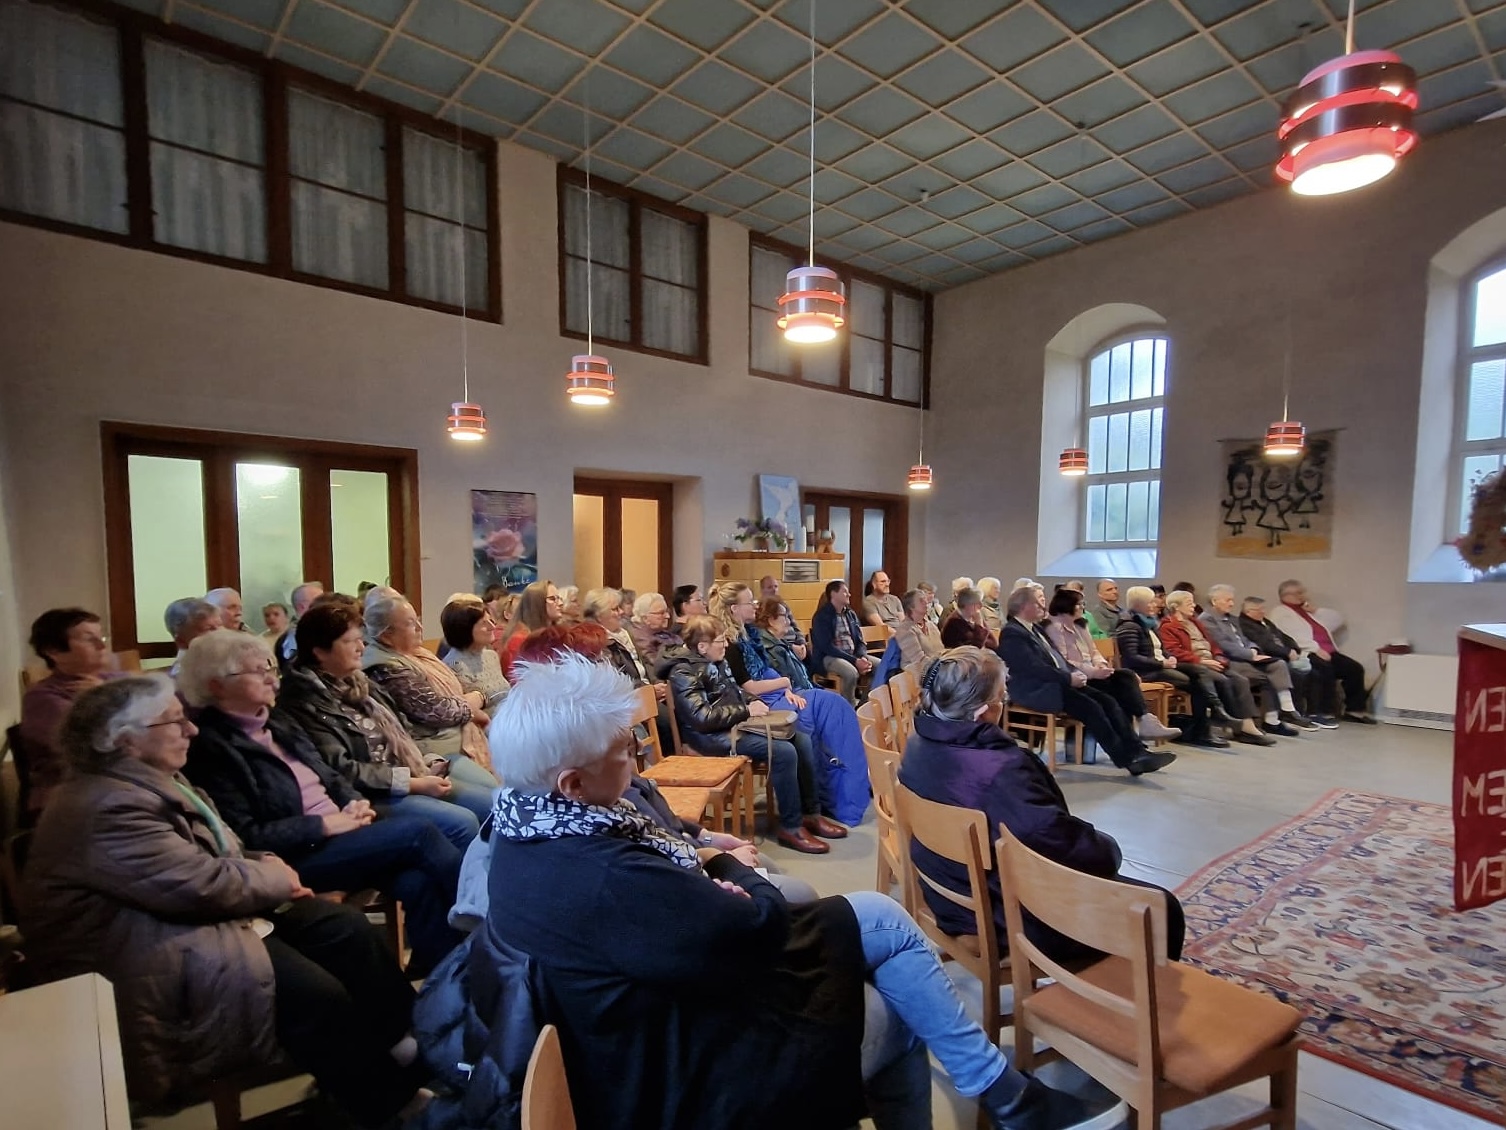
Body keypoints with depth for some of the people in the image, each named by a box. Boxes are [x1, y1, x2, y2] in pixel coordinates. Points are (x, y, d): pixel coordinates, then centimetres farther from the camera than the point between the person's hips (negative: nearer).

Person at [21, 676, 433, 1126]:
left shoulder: (152, 780, 7)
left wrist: (264, 867, -3)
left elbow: (211, 857, 17)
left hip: (187, 914, 10)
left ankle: (406, 1046, 9)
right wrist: (275, 879, -11)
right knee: (316, 994, -21)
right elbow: (203, 886, -29)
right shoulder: (108, 807, -26)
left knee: (346, 929, -2)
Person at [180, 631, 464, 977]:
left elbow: (329, 776, 21)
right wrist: (325, 824, -15)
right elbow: (248, 838, -15)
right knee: (416, 831, -23)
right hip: (297, 856, -7)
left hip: (341, 832, 7)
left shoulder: (276, 726, 16)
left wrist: (354, 803, 0)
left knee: (417, 880, -23)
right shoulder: (211, 748, -9)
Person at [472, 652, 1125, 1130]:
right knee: (879, 921, 1)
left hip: (641, 1021, 9)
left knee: (876, 917, 8)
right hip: (678, 1073, -8)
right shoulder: (602, 879, -37)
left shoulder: (531, 827, -6)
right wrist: (729, 868, -8)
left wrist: (698, 860, -12)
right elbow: (761, 932, -28)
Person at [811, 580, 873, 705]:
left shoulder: (851, 614, 15)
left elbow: (859, 641, 12)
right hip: (829, 657, -7)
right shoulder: (821, 616, -8)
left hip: (853, 655, 7)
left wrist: (863, 657, -12)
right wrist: (855, 661, -23)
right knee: (851, 672, -35)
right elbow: (827, 647, -17)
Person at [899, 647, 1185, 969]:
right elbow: (1065, 843, -29)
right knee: (1162, 909, 9)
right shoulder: (1000, 771, -36)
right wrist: (1109, 850, -7)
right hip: (1018, 921, -8)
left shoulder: (919, 745, -9)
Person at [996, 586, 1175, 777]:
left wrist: (1072, 674, 0)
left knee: (1108, 701, -7)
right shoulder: (1012, 633, -11)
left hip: (1057, 683, 10)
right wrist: (1069, 678, -18)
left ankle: (1136, 751, -12)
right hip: (1036, 690, -10)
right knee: (1090, 707, -24)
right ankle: (1126, 759, -16)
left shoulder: (1034, 628, 20)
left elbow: (1055, 658, 20)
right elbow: (1034, 667, -20)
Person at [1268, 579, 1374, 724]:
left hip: (1328, 652, 8)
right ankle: (1326, 713, -25)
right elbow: (1293, 636, -14)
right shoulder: (1280, 613, 1)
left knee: (1355, 668, -8)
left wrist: (1317, 611, 10)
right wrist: (1316, 649, -21)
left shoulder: (1308, 610, 26)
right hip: (1306, 653, -8)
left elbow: (1339, 619, 24)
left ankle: (1354, 710, 1)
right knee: (1325, 668, -33)